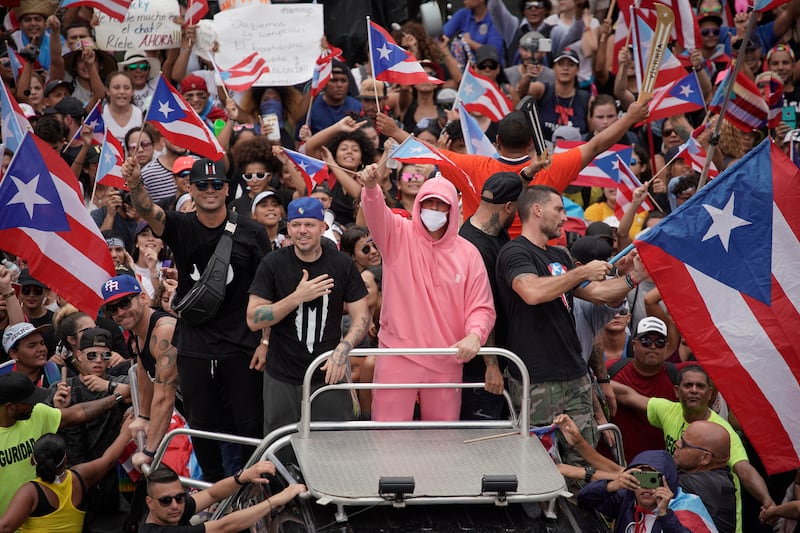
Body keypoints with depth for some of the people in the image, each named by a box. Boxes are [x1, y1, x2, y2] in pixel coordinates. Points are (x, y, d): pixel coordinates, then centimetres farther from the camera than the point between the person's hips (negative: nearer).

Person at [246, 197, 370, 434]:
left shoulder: (342, 264, 0)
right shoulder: (273, 264, -3)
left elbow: (361, 316, 1)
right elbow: (254, 320, -7)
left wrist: (342, 349, -18)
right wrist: (297, 297, -18)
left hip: (328, 377, 0)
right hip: (282, 379, 0)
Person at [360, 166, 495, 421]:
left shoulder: (468, 254, 5)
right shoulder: (399, 235, 2)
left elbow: (482, 307, 4)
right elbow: (376, 212, -18)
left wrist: (475, 335, -18)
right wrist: (371, 187, -41)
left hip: (446, 362, 2)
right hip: (397, 355, -2)